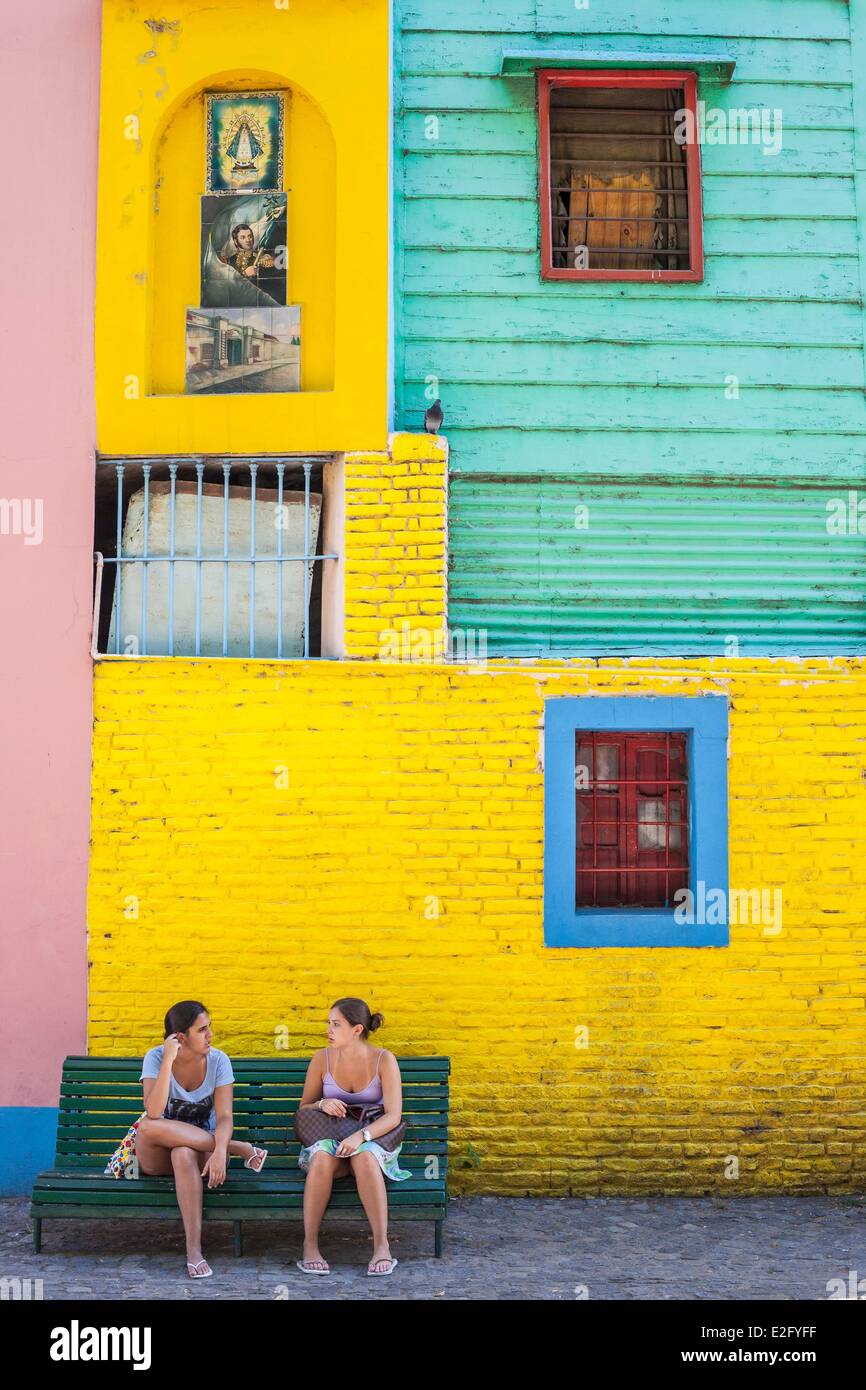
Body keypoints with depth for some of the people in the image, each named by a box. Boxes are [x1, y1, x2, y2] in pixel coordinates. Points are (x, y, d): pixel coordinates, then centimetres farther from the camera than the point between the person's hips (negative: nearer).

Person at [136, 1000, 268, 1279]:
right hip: (157, 1158, 0)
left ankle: (194, 1250, -42)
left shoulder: (217, 1060, -7)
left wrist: (220, 1151, -37)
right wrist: (169, 1061, -30)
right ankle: (239, 1148, -25)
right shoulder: (156, 1058, -11)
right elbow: (153, 1113, -26)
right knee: (148, 1127, -36)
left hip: (202, 1148, 0)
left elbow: (224, 1117, -16)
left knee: (184, 1154, -39)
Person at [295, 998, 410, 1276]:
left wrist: (361, 1135, -31)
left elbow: (394, 1115, -14)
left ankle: (382, 1246, -38)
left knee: (364, 1157, -40)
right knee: (322, 1157, -37)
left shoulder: (383, 1060, -6)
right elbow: (303, 1108, 10)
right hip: (329, 1140, 2)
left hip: (372, 1141, -1)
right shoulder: (322, 1059, 0)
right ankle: (310, 1245, -33)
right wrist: (322, 1104, -14)